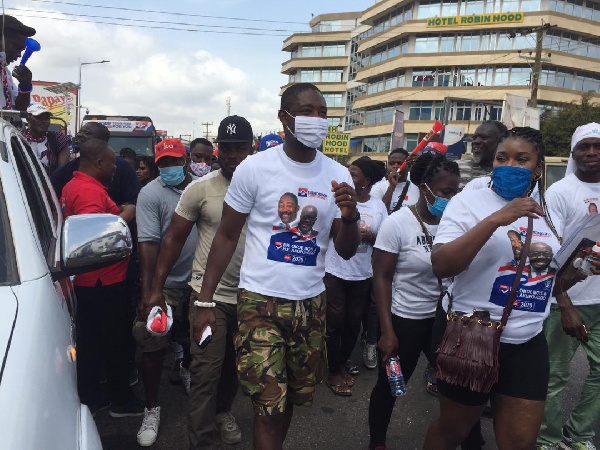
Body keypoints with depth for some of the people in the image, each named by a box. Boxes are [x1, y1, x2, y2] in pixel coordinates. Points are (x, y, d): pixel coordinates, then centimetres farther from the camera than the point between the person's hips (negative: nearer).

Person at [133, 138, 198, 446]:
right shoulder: (150, 194, -11)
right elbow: (147, 243, -19)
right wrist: (147, 292, -24)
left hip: (198, 280, 4)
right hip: (166, 284, -3)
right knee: (152, 346, -3)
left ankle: (186, 369, 52)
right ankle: (152, 410, 16)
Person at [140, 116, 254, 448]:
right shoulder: (200, 189, -8)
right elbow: (174, 239, -4)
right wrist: (157, 288, -6)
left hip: (250, 295, 4)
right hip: (209, 294, -3)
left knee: (234, 365, 21)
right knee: (206, 371, -1)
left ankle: (222, 411, 47)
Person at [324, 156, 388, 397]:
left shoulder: (379, 206, 0)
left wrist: (371, 237, -12)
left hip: (362, 275, 3)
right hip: (334, 272, -3)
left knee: (353, 323, 14)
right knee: (335, 323, 4)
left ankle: (342, 363, 37)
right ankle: (333, 372, 23)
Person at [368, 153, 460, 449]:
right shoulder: (398, 223, -14)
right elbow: (381, 277, -11)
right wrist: (387, 331, -13)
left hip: (443, 318, 4)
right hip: (404, 320, -3)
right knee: (390, 385, 11)